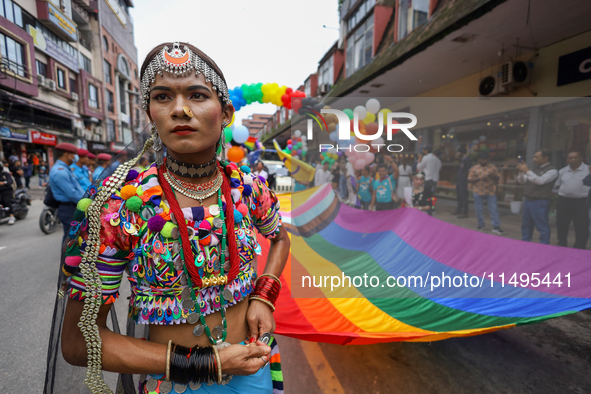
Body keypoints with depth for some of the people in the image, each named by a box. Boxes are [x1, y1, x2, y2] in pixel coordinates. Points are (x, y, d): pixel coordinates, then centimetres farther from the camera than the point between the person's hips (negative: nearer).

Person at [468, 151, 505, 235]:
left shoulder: (493, 167, 7)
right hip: (478, 192, -1)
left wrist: (492, 176, -13)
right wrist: (480, 178, -16)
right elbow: (470, 180, -2)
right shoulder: (474, 168, 2)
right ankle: (481, 225, 21)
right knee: (479, 209, 5)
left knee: (494, 209, -1)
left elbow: (497, 178, 8)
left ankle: (496, 227, 3)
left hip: (491, 192, 1)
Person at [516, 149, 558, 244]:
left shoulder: (552, 171, -8)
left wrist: (527, 170, -21)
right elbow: (522, 181, 13)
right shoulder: (535, 168, 13)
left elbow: (540, 181, -23)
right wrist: (521, 172, -4)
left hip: (540, 202, -8)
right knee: (526, 224, 15)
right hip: (528, 200, 8)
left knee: (542, 226, -2)